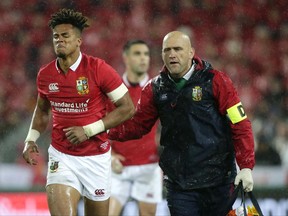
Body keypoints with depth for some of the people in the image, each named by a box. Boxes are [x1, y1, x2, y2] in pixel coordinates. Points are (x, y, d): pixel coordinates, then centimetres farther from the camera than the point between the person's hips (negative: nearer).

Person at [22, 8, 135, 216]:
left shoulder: (98, 69, -12)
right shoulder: (45, 75, 2)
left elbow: (128, 108, -9)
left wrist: (88, 130, -15)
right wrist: (31, 139, 6)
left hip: (96, 157, -2)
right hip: (61, 157, 2)